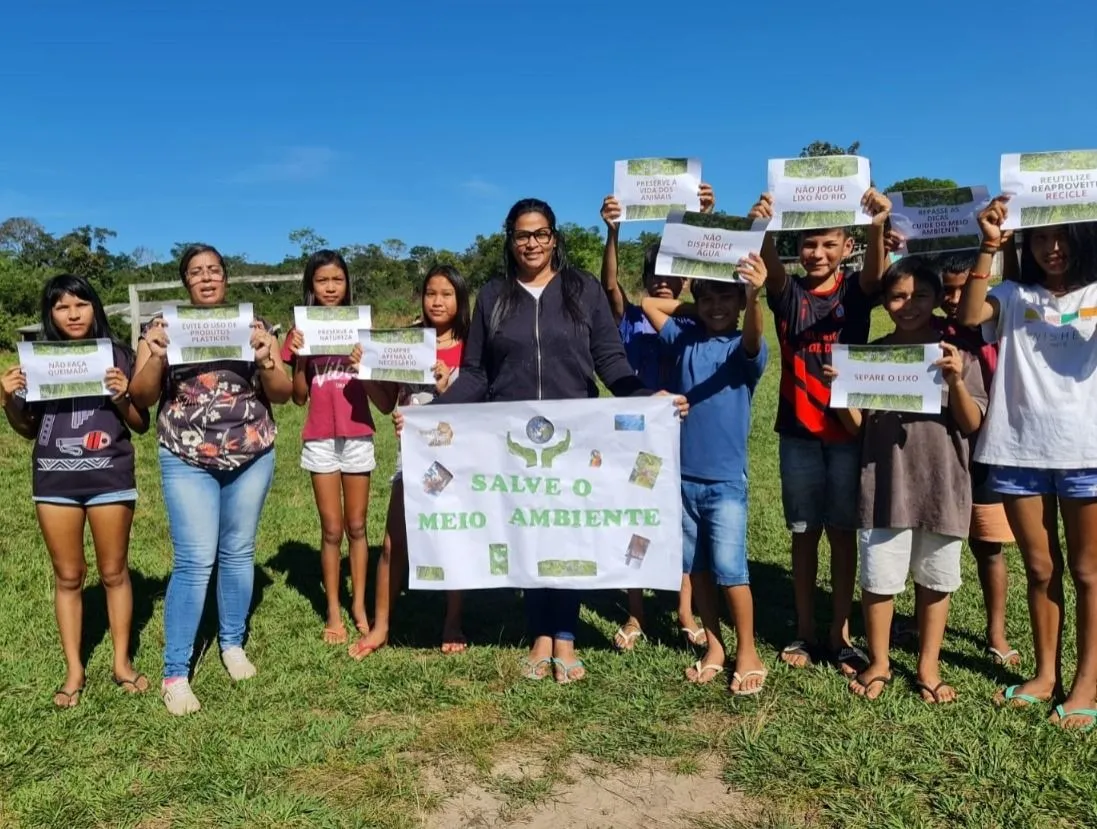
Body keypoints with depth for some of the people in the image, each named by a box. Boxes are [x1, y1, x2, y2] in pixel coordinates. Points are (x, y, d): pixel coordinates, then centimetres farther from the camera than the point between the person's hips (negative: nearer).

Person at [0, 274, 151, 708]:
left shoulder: (117, 356, -1)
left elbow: (141, 425, 1)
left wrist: (122, 397, -17)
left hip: (110, 477, -2)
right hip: (54, 480, 2)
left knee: (113, 572, 8)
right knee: (67, 576, 10)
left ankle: (122, 662, 22)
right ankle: (74, 670, 21)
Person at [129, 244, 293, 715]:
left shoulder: (253, 325, 5)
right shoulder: (163, 327, 3)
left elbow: (283, 394, 2)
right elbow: (141, 398, -1)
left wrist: (264, 358, -16)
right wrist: (157, 355, -18)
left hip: (252, 457, 2)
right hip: (187, 461, -2)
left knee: (238, 552, 11)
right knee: (195, 561, -7)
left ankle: (232, 643, 30)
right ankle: (175, 673, 4)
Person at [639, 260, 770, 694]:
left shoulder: (744, 350, -6)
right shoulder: (685, 339, 4)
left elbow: (753, 339, -30)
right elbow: (645, 302, 8)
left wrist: (755, 297, -49)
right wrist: (691, 308, 5)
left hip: (725, 479, -4)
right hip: (682, 475, 4)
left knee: (729, 568, -3)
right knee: (696, 566, 13)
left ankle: (747, 652, 16)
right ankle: (714, 646, 27)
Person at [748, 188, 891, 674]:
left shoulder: (856, 291, 0)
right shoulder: (788, 293, 1)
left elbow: (875, 272, -22)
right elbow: (771, 269, -21)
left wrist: (878, 227, -45)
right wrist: (764, 229, -44)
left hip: (848, 431, -1)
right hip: (798, 432, 1)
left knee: (843, 532, 7)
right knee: (804, 533, 9)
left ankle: (840, 635, 19)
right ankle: (804, 632, 21)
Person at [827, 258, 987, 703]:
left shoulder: (958, 353, 0)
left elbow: (972, 424, -3)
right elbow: (856, 427, 4)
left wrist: (956, 380, -20)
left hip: (941, 487, 0)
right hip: (884, 486, 0)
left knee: (935, 581, 12)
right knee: (877, 578, 5)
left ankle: (929, 665, 29)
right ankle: (878, 662, 25)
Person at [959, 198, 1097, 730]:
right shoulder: (1013, 297, 7)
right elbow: (969, 316, -12)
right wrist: (989, 247, -16)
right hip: (1019, 453, 2)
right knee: (1040, 569, 13)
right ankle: (1046, 674, 26)